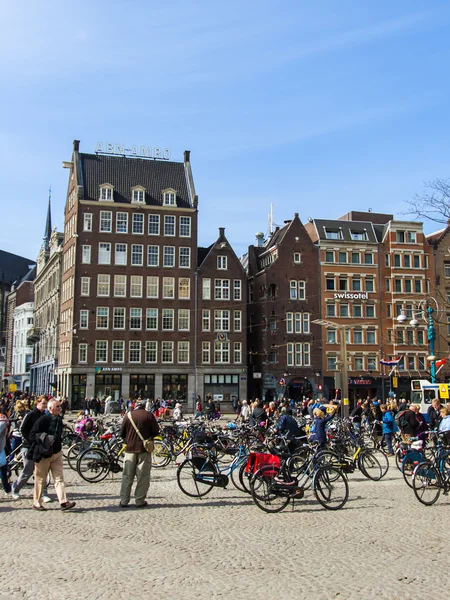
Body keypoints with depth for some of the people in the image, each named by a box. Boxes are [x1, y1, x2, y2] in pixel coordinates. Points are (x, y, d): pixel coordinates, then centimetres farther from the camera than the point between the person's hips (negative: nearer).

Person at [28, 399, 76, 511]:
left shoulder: (59, 419, 7)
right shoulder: (43, 419, -14)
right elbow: (32, 435, -15)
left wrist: (59, 442, 11)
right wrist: (42, 437, -29)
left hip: (57, 453, 6)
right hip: (44, 454, -6)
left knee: (59, 478, 0)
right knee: (40, 479, 7)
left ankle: (63, 502, -3)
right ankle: (36, 503, 20)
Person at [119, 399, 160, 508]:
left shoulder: (128, 415, 3)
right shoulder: (149, 415, -2)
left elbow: (122, 433, 6)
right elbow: (156, 431, -1)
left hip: (130, 449, 2)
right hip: (144, 449, -2)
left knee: (127, 475, 8)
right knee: (142, 476, 4)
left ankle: (124, 501, 9)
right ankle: (140, 501, 4)